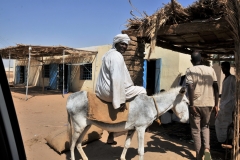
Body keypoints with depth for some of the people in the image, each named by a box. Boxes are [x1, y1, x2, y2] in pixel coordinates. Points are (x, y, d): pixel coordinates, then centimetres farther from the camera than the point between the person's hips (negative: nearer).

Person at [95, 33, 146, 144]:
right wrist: (121, 100, -24)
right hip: (110, 91, -10)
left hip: (101, 90, 10)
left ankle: (110, 137, 35)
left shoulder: (109, 54, 17)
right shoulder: (117, 56, -15)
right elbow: (117, 79, -26)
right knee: (141, 91, 2)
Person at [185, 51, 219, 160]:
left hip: (196, 104, -3)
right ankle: (207, 148, 3)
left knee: (195, 130, 10)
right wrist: (216, 105, 7)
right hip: (208, 104, 3)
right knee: (205, 127, 23)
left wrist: (191, 105, -14)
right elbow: (216, 87, 3)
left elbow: (190, 88, -16)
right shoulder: (210, 70, 7)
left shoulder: (190, 71, -3)